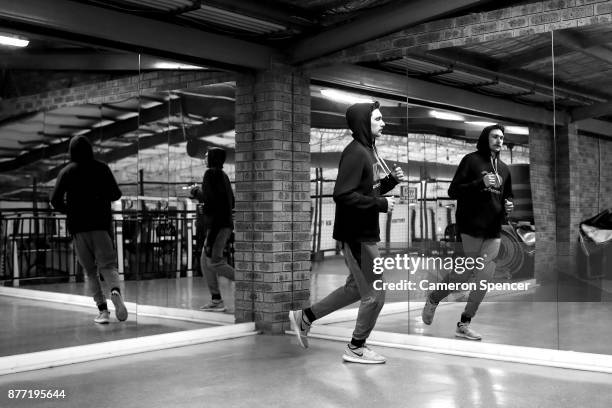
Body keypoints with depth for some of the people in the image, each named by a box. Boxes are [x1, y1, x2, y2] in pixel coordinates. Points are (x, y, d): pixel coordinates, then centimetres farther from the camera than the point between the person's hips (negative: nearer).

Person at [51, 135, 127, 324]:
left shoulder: (66, 172, 4)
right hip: (101, 223, 0)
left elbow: (55, 200, -1)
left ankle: (102, 310, 1)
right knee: (108, 264, -1)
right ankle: (115, 291, -32)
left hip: (77, 226, 0)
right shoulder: (102, 168, 4)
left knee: (91, 271, 8)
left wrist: (69, 210, 17)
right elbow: (116, 194, 3)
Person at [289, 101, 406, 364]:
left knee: (356, 288, 21)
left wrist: (391, 180, 4)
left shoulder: (368, 151, 11)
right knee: (375, 295, 2)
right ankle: (356, 348, 19)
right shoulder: (355, 153, -18)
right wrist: (380, 204, -20)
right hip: (357, 234, -10)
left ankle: (305, 317, 31)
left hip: (364, 232, 10)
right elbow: (343, 195, -26)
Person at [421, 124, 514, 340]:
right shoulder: (471, 160, -3)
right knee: (466, 272, -3)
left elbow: (507, 195, 30)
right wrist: (481, 183, -20)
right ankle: (433, 299, 24)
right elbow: (453, 191, -9)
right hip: (471, 227, -6)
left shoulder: (503, 168, 16)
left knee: (485, 278, 0)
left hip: (493, 232, 6)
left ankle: (464, 324, 11)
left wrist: (508, 205, 7)